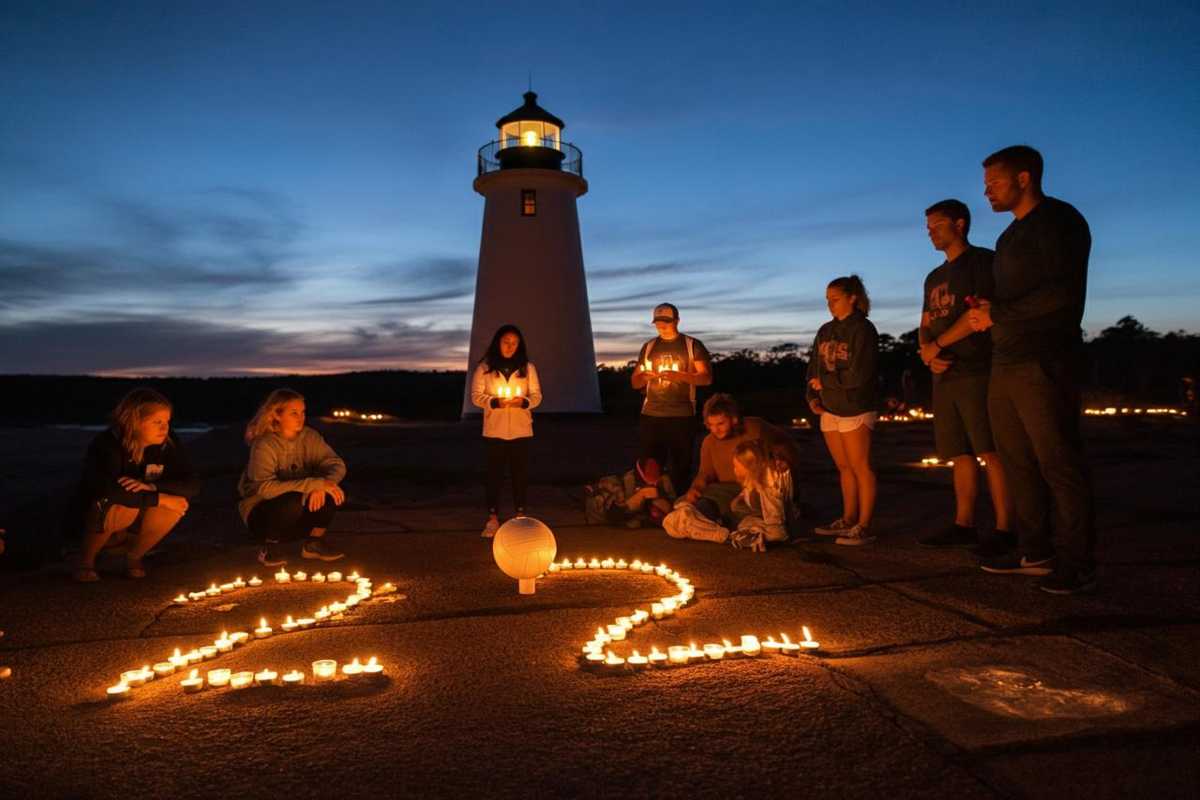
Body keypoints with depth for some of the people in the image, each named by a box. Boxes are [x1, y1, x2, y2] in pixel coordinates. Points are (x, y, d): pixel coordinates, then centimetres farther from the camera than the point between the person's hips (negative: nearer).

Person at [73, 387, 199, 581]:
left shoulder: (167, 444, -12)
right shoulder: (106, 446, -24)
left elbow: (192, 485, -17)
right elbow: (106, 491, -40)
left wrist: (151, 486, -32)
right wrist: (157, 498, -34)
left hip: (135, 528, 4)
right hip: (97, 522, -3)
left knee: (178, 502, -24)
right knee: (122, 505, -35)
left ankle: (134, 555, 1)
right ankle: (86, 559, -5)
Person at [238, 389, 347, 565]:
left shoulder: (309, 437, -6)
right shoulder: (264, 445, -21)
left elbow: (337, 465, -12)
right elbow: (265, 488, -34)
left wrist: (321, 486, -34)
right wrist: (314, 483, -38)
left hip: (298, 515, 4)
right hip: (261, 514, -4)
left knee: (333, 491, -22)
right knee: (293, 501, -36)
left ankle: (315, 543, -1)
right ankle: (267, 547, -7)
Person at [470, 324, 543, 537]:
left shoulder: (527, 367, 5)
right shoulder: (484, 367, 2)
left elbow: (537, 396, 5)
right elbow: (476, 395, 0)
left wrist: (524, 401, -17)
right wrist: (495, 402, -18)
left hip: (521, 430, 1)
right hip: (494, 430, -1)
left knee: (520, 472, 4)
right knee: (495, 472, 1)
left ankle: (520, 515, 16)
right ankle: (493, 518, 7)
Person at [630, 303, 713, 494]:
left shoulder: (692, 345, 3)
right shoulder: (648, 347, 14)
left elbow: (706, 378, -5)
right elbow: (634, 382, 16)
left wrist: (679, 376, -20)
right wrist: (643, 376, -8)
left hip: (681, 416, -3)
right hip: (650, 416, 3)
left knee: (680, 468, 0)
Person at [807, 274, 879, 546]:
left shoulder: (862, 329, -8)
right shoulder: (826, 331, 13)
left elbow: (859, 374, -16)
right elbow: (813, 368, 12)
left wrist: (825, 383, -10)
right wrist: (812, 396, -3)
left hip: (855, 409, -7)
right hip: (829, 409, 7)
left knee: (860, 467, -4)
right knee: (843, 467, 12)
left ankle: (864, 527, 0)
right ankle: (848, 520, 20)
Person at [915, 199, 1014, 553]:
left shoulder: (982, 260, 0)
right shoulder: (934, 277, 22)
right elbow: (925, 326, 19)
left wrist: (937, 345, -8)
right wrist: (928, 353, -2)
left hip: (977, 371, -7)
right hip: (945, 376, 7)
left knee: (990, 451, -9)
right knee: (961, 454, 7)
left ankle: (1004, 529, -7)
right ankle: (963, 524, 11)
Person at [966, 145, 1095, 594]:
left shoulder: (1058, 220, -5)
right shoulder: (1012, 235, 23)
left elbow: (1063, 293, -17)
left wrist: (997, 313, -12)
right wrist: (987, 313, 5)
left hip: (1044, 363, -9)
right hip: (1007, 363, 9)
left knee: (1059, 464, -5)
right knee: (1019, 463, 9)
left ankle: (1076, 565, 2)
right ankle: (1034, 554, 17)